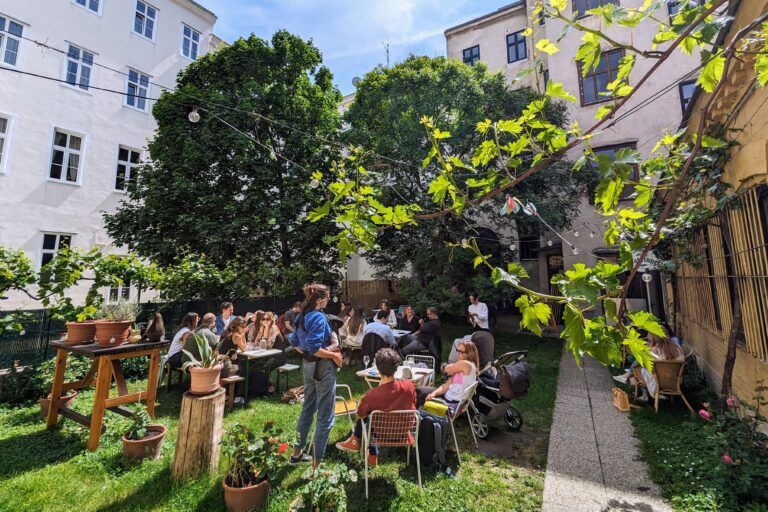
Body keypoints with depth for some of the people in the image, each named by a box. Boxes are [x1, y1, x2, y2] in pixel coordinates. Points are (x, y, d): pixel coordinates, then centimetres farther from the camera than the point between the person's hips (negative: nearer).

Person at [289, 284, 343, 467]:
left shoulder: (302, 316, 7)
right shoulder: (319, 317, -21)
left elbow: (294, 342, 14)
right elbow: (314, 348, -26)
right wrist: (334, 355, -16)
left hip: (307, 365, 9)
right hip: (322, 367, -9)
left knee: (307, 409, 24)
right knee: (325, 416, 4)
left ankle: (297, 452, 38)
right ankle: (317, 462, 14)